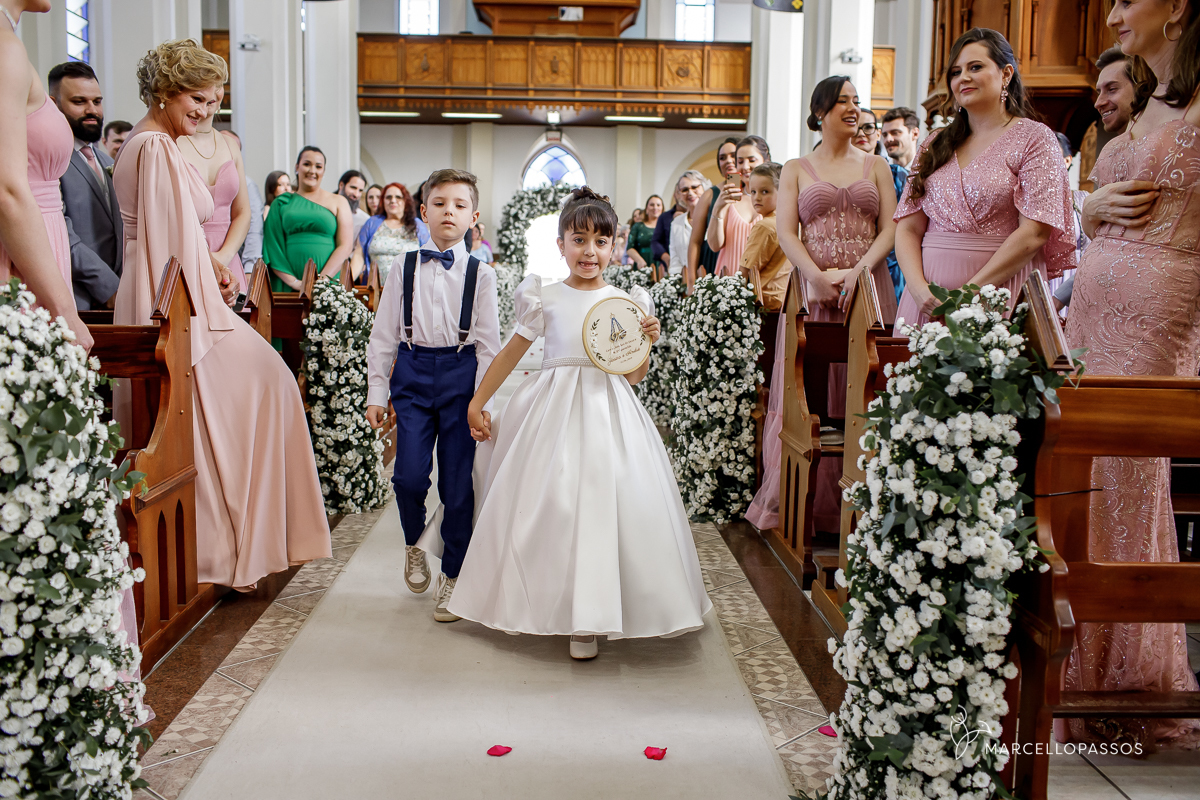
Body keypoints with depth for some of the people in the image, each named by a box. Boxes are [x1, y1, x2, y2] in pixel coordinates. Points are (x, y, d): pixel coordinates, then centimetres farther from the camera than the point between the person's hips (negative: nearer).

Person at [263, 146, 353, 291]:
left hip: (327, 284, -1)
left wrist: (322, 280, -10)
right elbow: (272, 248, 5)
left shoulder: (338, 202, 11)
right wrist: (293, 281, -9)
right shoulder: (281, 203, 14)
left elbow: (346, 246, 1)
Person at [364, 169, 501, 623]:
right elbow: (383, 335, 8)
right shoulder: (404, 270, 7)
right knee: (410, 475, -9)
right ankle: (413, 544, 24)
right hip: (413, 370, 1)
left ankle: (452, 577, 18)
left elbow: (489, 342, 1)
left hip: (461, 372, -1)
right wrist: (376, 392, 4)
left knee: (457, 482, 1)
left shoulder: (480, 274, 3)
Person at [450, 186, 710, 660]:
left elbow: (634, 376, 9)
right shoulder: (546, 299, 3)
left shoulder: (627, 302, 6)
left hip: (609, 411, 1)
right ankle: (544, 603, 18)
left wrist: (645, 343, -9)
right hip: (553, 410, 0)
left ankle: (587, 618, 5)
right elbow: (511, 353, 12)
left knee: (603, 499, -5)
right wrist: (477, 401, 13)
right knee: (549, 501, -2)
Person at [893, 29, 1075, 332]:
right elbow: (907, 228, 8)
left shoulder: (1034, 139, 1)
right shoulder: (935, 145, 15)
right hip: (927, 300, 4)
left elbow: (1034, 233, -9)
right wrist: (919, 289, -10)